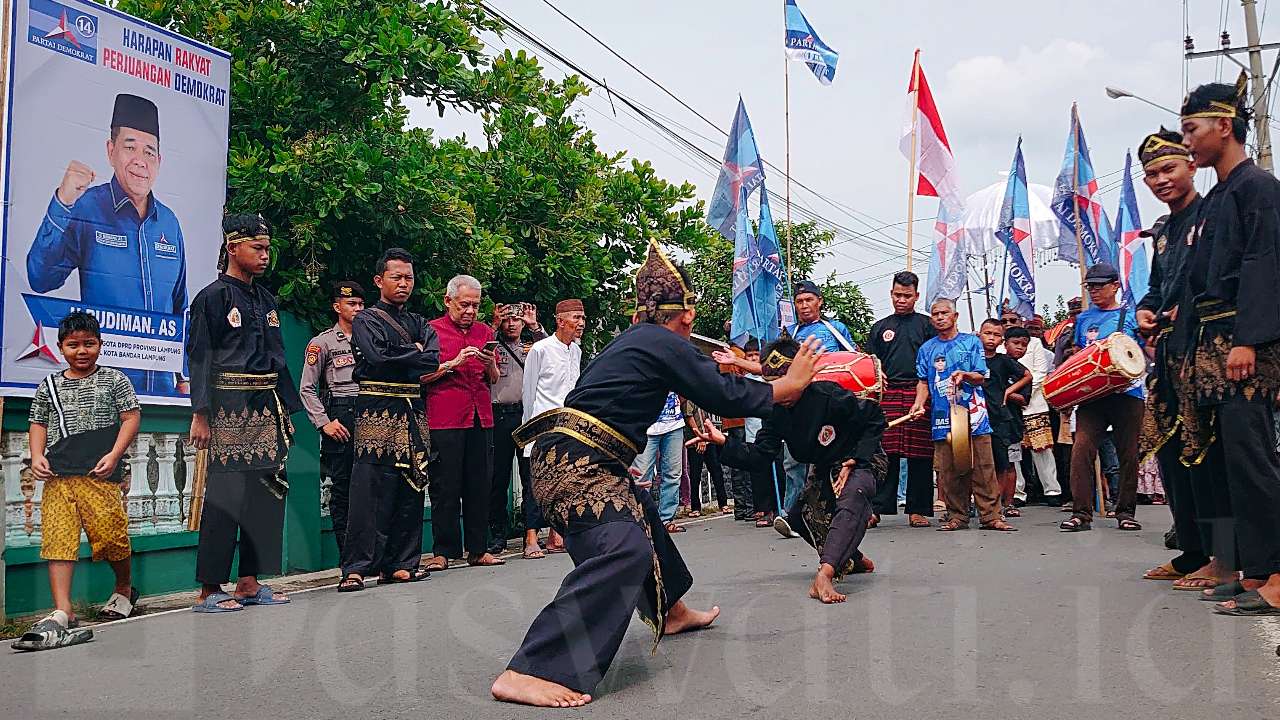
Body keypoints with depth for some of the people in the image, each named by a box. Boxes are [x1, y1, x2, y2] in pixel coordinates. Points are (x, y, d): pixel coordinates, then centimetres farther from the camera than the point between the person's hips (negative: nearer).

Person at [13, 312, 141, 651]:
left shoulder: (113, 379, 8)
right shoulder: (49, 385, 17)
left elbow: (131, 417, 3)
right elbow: (39, 424, 21)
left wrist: (114, 455, -9)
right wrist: (37, 457, 3)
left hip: (100, 472, -3)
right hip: (58, 473, 3)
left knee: (110, 534, -5)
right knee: (58, 537, -8)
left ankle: (124, 588, 24)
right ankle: (62, 612, -11)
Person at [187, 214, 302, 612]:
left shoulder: (265, 299, 17)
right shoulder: (213, 297, -4)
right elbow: (199, 358, -9)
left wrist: (287, 408, 16)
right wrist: (201, 414, -16)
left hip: (266, 406, 8)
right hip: (230, 407, -7)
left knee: (266, 490, 7)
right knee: (227, 493, -7)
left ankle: (249, 582, 15)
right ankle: (209, 590, 0)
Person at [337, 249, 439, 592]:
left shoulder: (418, 323, 19)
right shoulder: (365, 320, 4)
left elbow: (434, 360, 2)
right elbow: (378, 356, -15)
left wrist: (398, 357, -7)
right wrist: (415, 354, -2)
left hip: (412, 411, 6)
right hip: (377, 411, -5)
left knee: (411, 487, 4)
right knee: (370, 489, -9)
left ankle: (400, 563, 11)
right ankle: (356, 568, -6)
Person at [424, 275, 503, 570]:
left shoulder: (485, 332, 17)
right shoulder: (432, 330, 4)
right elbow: (422, 376, 0)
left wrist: (490, 364, -2)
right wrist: (453, 363, -11)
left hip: (481, 417, 4)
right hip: (444, 419, -4)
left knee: (480, 485, 4)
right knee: (445, 487, -3)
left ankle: (478, 549, 11)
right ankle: (443, 551, 4)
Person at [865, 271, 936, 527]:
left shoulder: (926, 324, 11)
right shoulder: (880, 327, 17)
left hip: (919, 393, -1)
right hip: (888, 394, 1)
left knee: (920, 455, 0)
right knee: (886, 452, -3)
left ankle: (918, 510, 7)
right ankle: (877, 508, 1)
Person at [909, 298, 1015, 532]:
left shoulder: (971, 342, 7)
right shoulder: (927, 349, 14)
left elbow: (981, 377, 3)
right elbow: (923, 382, 15)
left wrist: (964, 375, -18)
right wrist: (919, 403, -3)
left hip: (974, 415, -2)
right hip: (943, 418, 2)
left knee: (983, 468, -3)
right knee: (948, 471, 1)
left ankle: (991, 516, 0)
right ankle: (956, 517, 10)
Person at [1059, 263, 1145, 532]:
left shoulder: (1131, 315, 6)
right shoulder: (1083, 319, 16)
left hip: (1126, 393, -2)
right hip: (1091, 395, 2)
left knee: (1128, 454, 4)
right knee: (1081, 450, -12)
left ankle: (1125, 511, 16)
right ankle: (1081, 512, -9)